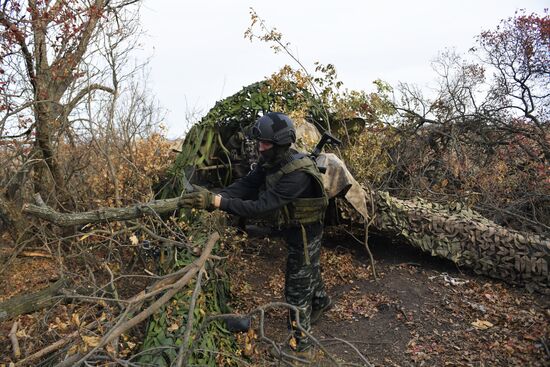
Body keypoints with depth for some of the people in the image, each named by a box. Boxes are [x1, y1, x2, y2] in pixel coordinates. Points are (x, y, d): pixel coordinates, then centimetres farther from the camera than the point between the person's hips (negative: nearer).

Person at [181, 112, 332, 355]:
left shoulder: (297, 173, -36)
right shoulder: (270, 162, -9)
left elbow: (262, 207, -41)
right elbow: (245, 186, -13)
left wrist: (217, 202, -45)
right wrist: (214, 196, -30)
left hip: (305, 234, -8)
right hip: (292, 230, 8)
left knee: (296, 289, 5)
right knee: (308, 270, 30)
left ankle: (299, 342, 25)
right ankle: (321, 301, 57)